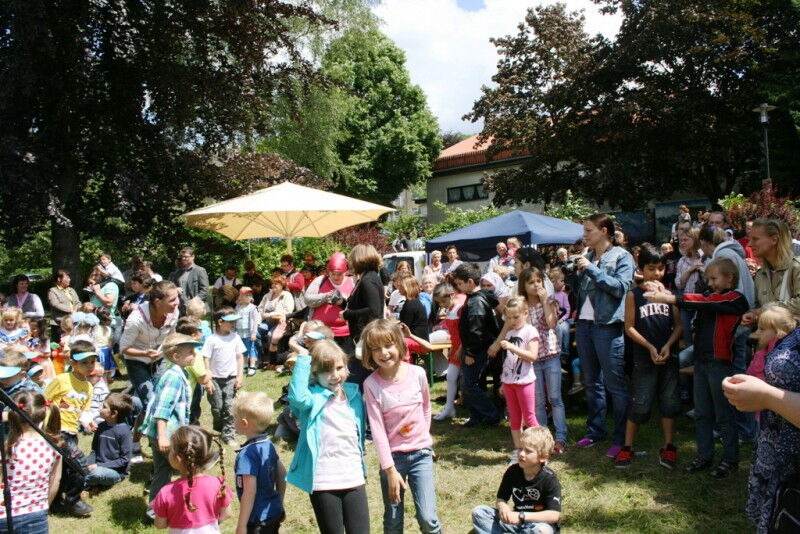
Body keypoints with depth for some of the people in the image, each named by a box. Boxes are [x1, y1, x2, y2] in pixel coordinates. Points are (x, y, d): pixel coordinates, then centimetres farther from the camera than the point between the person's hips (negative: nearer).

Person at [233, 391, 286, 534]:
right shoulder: (268, 445, 3)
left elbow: (249, 492, -24)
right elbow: (283, 474, 11)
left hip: (258, 519, -9)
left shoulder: (247, 454, -22)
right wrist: (279, 504, 21)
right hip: (274, 513, 9)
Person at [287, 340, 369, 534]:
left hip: (354, 480, 4)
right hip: (323, 483, -4)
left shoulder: (354, 394, 7)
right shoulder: (313, 398, -9)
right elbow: (297, 396, -34)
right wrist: (304, 359, -26)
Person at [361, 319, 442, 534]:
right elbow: (377, 429, -13)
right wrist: (390, 470, -14)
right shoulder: (371, 384, -13)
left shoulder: (417, 373, -7)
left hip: (421, 453, 1)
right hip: (392, 456, -1)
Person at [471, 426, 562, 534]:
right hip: (516, 521, 5)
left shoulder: (549, 479, -17)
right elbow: (500, 499, 4)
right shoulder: (512, 471, -4)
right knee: (478, 512, -11)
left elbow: (554, 515, -23)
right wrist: (502, 507, -22)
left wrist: (521, 516, -28)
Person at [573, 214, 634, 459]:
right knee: (591, 382, 15)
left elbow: (620, 287, -17)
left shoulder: (621, 257, -3)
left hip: (608, 326, -7)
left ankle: (622, 438, 5)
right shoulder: (587, 257, 15)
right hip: (584, 324, 7)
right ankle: (595, 429, 26)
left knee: (615, 384, -4)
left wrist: (591, 269, -16)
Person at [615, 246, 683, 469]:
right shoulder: (634, 295, -2)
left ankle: (668, 447, 20)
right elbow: (629, 327, -4)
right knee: (640, 405, 0)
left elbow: (679, 324, 4)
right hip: (644, 358, -3)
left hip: (668, 357, 3)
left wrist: (668, 346, -11)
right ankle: (627, 448, 12)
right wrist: (650, 347, -12)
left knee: (670, 402, 7)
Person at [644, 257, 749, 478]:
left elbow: (702, 303, -20)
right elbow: (695, 301, -3)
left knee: (724, 415, 4)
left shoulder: (735, 299, -8)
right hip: (701, 360, 7)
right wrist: (663, 293, -21)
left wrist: (668, 298, -25)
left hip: (720, 362, -7)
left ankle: (730, 459, 17)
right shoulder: (710, 296, 14)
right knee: (701, 414, 13)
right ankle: (704, 456, 24)